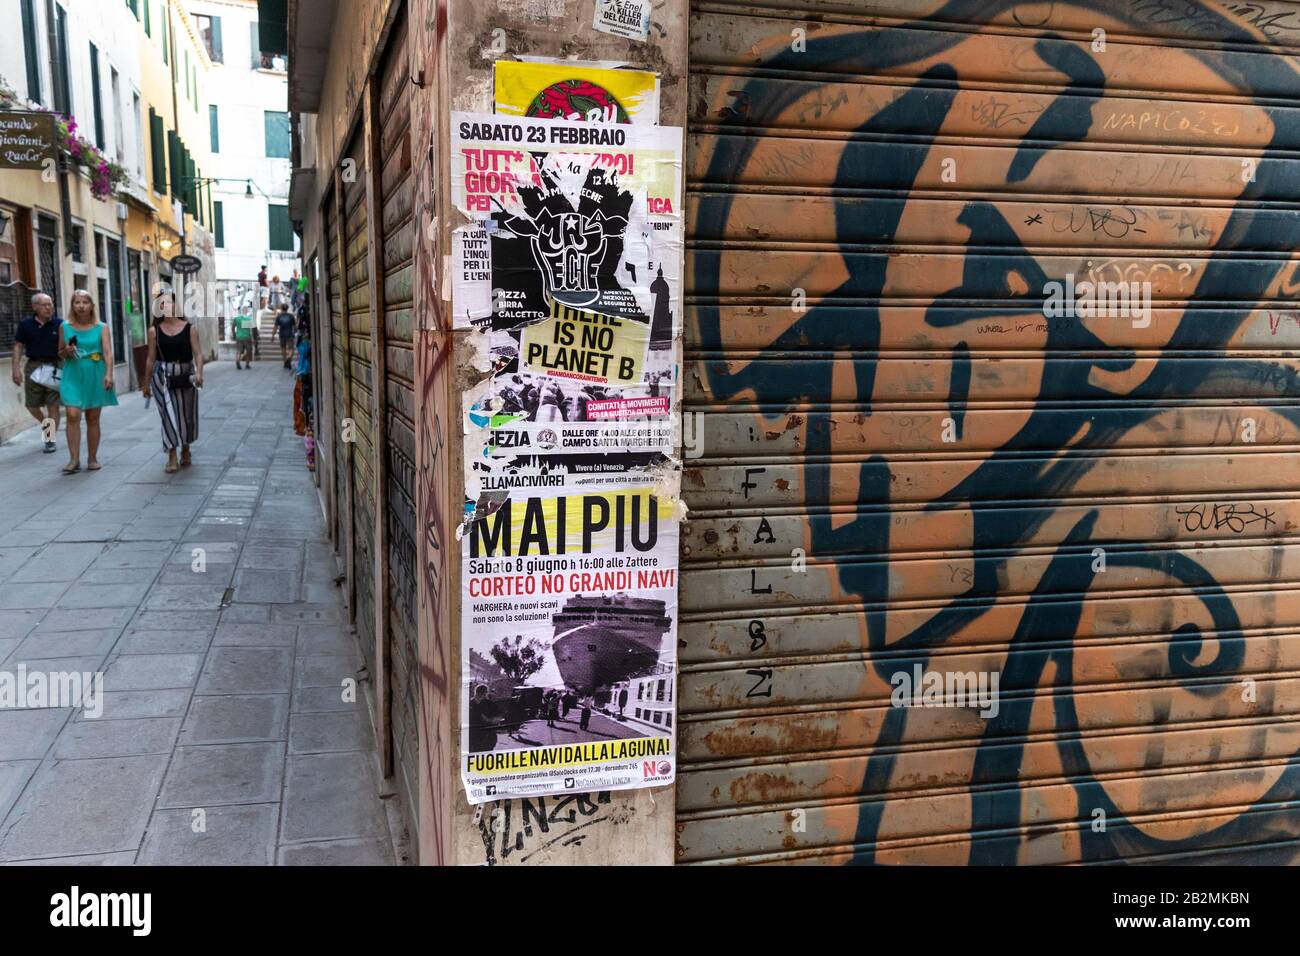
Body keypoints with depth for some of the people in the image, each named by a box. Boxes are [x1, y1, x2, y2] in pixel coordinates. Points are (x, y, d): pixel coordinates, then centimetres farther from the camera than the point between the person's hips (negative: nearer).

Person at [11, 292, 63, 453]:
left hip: (54, 367, -2)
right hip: (34, 366, 2)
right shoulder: (25, 324, 1)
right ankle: (46, 425, 35)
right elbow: (18, 346, 4)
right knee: (31, 404, 7)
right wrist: (16, 368, -2)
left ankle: (51, 439, 8)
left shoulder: (60, 324, -2)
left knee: (53, 405, -1)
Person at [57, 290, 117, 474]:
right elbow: (60, 353, 14)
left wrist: (109, 374, -24)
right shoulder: (65, 327, 5)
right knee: (73, 415, -13)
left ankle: (92, 459, 16)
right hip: (73, 376, 1)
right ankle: (74, 460, -10)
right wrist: (67, 351, -10)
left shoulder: (101, 328, 0)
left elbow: (108, 352, -10)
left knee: (93, 418, 7)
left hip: (95, 376, 0)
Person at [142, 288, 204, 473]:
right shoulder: (155, 331, 1)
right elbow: (151, 358, 4)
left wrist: (199, 372, -23)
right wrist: (146, 384, 7)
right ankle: (172, 458, -4)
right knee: (169, 416, -6)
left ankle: (185, 450, 33)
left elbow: (197, 352, -6)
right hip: (163, 376, -1)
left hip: (186, 375, 1)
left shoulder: (190, 328, -1)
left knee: (187, 414, 12)